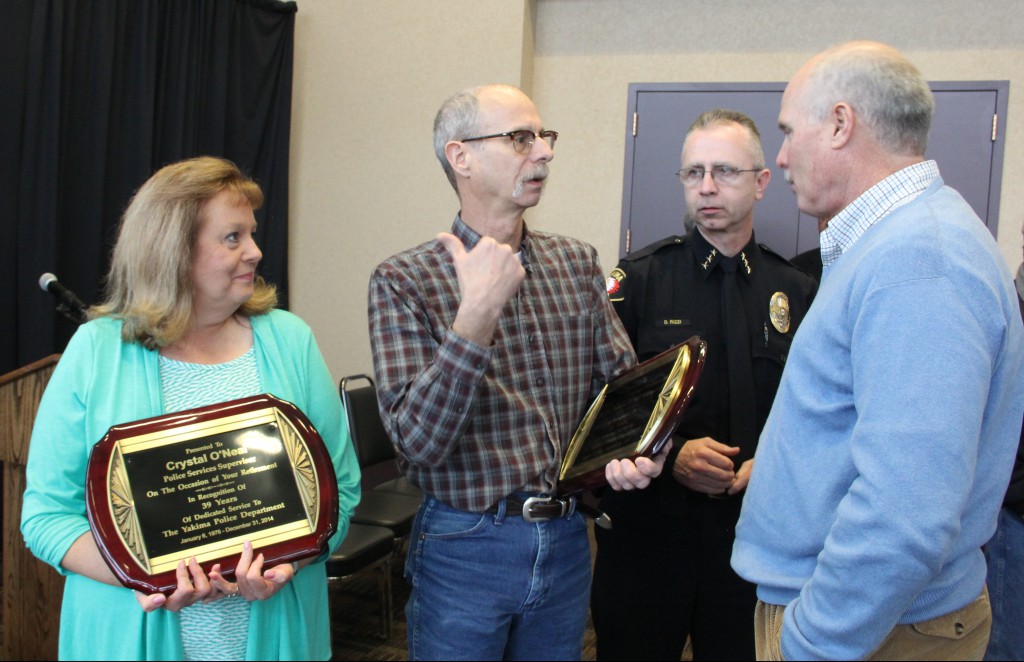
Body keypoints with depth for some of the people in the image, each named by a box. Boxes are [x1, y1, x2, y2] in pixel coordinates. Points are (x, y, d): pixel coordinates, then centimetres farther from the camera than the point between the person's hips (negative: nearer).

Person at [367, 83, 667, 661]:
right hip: (466, 547, -4)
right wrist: (476, 316, -32)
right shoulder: (404, 281, -11)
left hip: (567, 540, 5)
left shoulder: (578, 263, 4)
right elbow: (418, 441, -20)